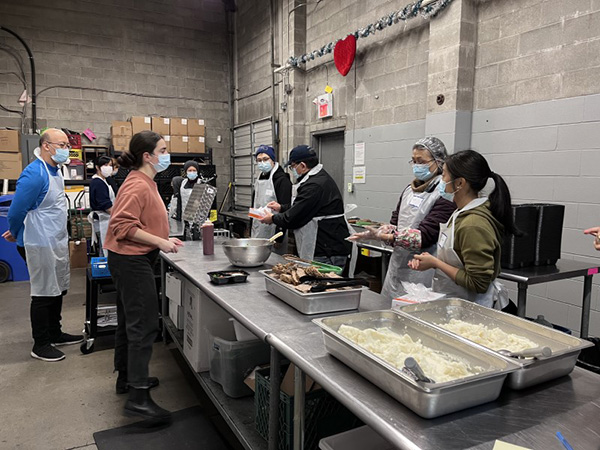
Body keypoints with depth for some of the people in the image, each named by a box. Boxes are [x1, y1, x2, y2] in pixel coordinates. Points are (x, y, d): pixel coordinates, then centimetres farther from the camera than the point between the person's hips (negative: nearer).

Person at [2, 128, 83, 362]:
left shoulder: (54, 171, 10)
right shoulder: (35, 175, -21)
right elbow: (17, 211, -18)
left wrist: (17, 233, 20)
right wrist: (15, 235, 0)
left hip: (57, 242, 9)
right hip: (40, 245, -9)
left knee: (58, 290, 18)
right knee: (44, 294, 2)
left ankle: (55, 334, 33)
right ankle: (40, 345, 16)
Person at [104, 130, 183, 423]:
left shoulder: (145, 183, 14)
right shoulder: (137, 185, -18)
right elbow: (123, 226, -25)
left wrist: (164, 239, 10)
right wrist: (160, 242, -23)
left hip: (131, 260, 11)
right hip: (131, 260, -11)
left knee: (130, 322, 18)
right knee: (144, 325, -9)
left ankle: (126, 377, 32)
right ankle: (138, 396, -4)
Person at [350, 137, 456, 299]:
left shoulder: (445, 195, -12)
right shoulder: (409, 190, 12)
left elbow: (425, 236, -19)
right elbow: (395, 223, 10)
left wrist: (382, 236, -25)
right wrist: (376, 232, -12)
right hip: (397, 266, 7)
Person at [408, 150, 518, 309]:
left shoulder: (473, 225, -22)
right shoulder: (463, 213, 5)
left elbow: (478, 284, -21)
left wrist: (435, 263, -16)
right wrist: (430, 259, 0)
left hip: (470, 307, -8)